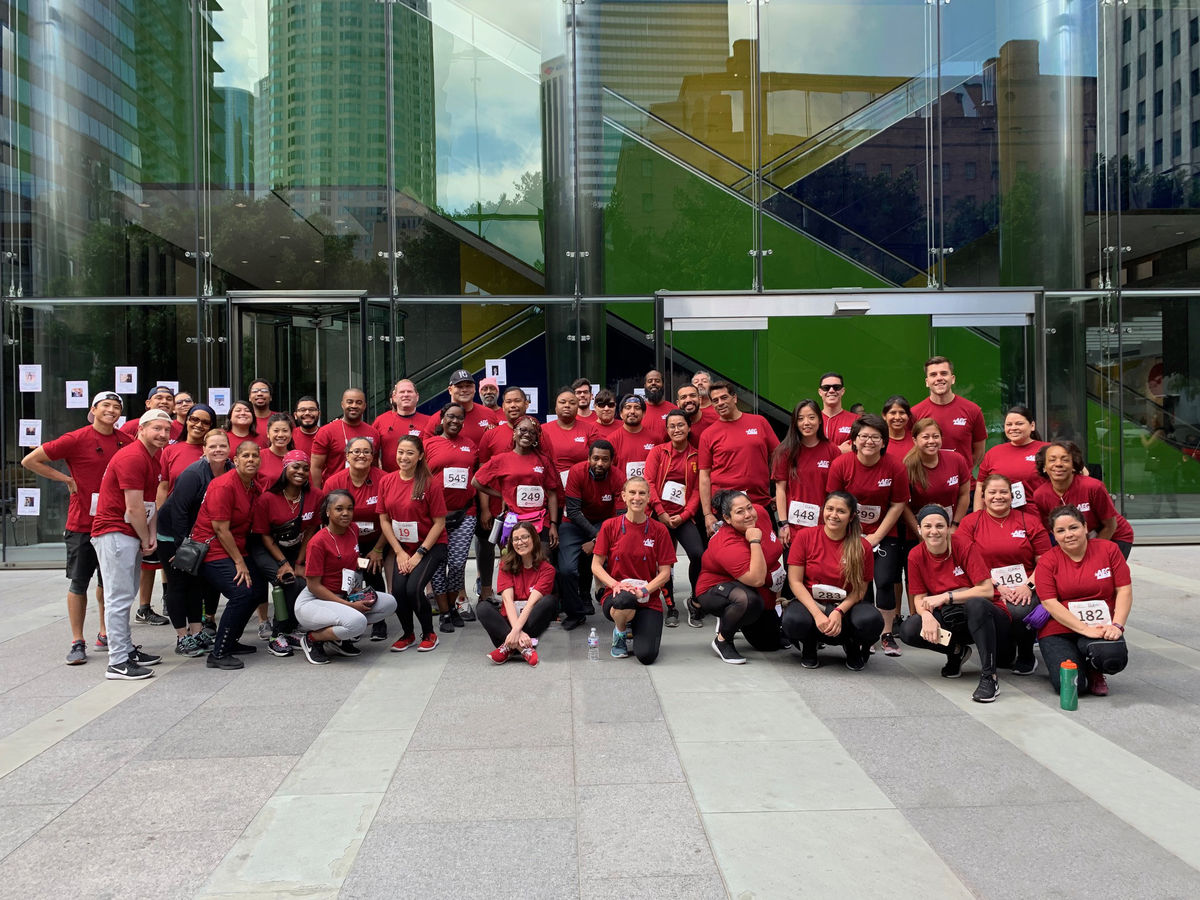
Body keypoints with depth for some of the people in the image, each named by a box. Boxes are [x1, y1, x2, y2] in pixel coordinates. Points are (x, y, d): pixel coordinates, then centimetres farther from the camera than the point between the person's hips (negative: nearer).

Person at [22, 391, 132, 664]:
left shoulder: (127, 442, 1)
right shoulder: (76, 439, -8)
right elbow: (30, 460, -4)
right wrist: (66, 479, -7)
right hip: (82, 524, -4)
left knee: (109, 581, 14)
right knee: (78, 582, 3)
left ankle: (105, 634, 27)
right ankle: (77, 642, 11)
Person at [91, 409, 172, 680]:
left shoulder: (155, 458, 14)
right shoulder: (132, 457, -17)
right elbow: (134, 508, -18)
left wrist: (151, 536, 4)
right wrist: (145, 540, -7)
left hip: (131, 535, 10)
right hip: (114, 533, -10)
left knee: (126, 596, 17)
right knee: (119, 598, -8)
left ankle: (127, 650, 27)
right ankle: (117, 663, -5)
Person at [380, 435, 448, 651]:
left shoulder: (430, 483, -14)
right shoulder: (387, 481, -1)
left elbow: (439, 523, -11)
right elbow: (384, 520, 4)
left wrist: (419, 554, -14)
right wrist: (399, 553, -4)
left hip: (430, 546, -4)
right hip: (402, 547, 4)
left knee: (414, 588, -21)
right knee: (398, 589, -15)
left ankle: (429, 634, 5)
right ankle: (407, 634, 12)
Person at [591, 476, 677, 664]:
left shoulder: (659, 530, 0)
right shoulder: (610, 526, -1)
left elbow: (665, 573, -1)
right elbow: (596, 566, 0)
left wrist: (643, 590, -18)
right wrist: (616, 585, -18)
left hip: (649, 600, 1)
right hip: (616, 597, 0)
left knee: (647, 656, -21)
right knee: (626, 599, -40)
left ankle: (638, 629, 17)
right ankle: (620, 633, -2)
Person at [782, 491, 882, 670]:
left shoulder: (862, 546, -3)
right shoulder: (805, 537, -6)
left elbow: (860, 590, -2)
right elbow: (795, 581, -8)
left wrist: (839, 612, -22)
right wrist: (817, 614, -21)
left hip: (845, 607, 1)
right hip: (810, 603, -1)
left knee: (872, 621, -32)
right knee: (794, 621, -36)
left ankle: (853, 648, 7)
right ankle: (809, 646, 4)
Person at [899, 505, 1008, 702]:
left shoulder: (964, 548, -15)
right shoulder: (916, 556, -5)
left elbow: (987, 590, -20)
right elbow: (919, 597, -3)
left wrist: (945, 597, -24)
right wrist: (927, 615, -26)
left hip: (985, 616, -4)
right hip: (950, 621, 4)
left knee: (975, 604, -40)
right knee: (908, 630, -23)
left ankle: (989, 677, -30)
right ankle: (956, 651, 6)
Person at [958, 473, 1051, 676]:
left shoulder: (1030, 521, 11)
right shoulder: (970, 522, 7)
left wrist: (1029, 585, -10)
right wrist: (997, 586, -11)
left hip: (1025, 592, 1)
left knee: (1019, 611, -34)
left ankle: (1027, 657, -1)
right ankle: (1006, 652, 11)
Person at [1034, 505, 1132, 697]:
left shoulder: (1109, 549, 3)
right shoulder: (1047, 561, -1)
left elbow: (1124, 590, 1)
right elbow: (1050, 603, -10)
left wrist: (1117, 625, -14)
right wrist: (1086, 629, -20)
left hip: (1100, 628, 1)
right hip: (1059, 631, -1)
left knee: (1115, 658, -32)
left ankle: (1094, 672, 6)